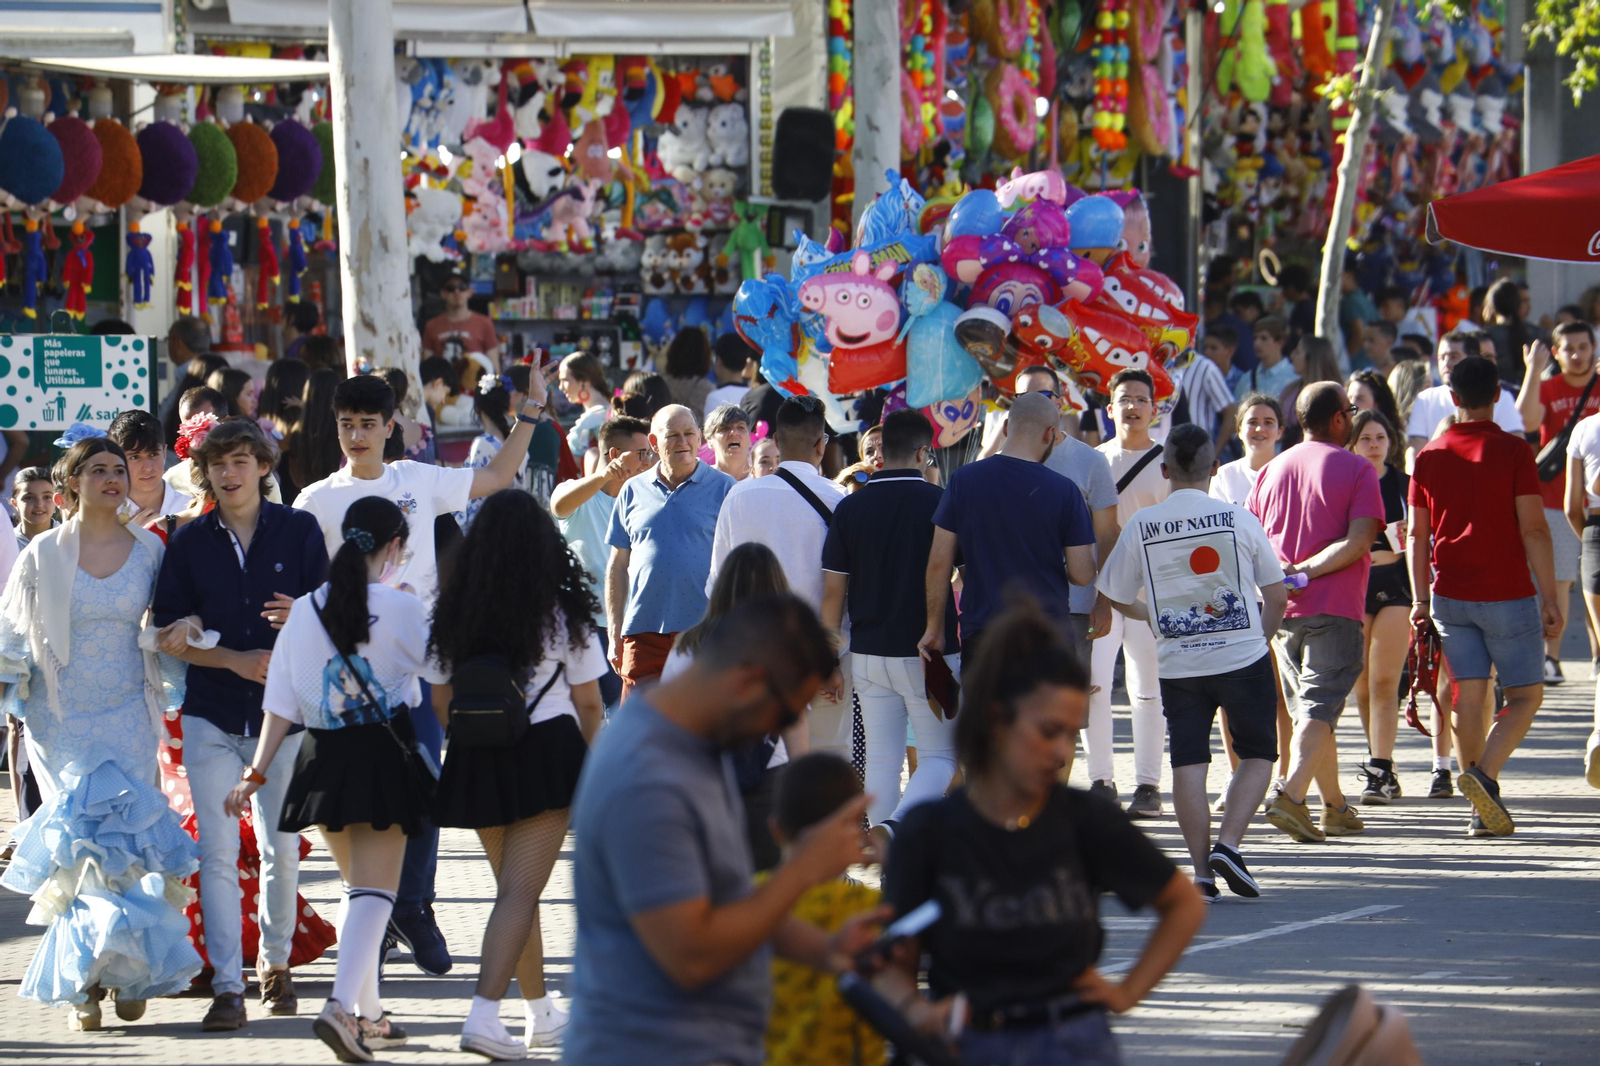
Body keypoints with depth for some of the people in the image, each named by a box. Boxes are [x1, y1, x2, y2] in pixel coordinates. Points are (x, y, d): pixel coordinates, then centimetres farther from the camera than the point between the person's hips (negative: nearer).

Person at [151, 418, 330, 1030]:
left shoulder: (299, 531, 3)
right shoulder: (189, 544, 4)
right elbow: (170, 635, 3)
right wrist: (236, 660, -11)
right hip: (212, 717, 0)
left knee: (282, 850, 3)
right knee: (217, 852, -8)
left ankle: (274, 963, 24)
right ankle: (227, 987, -9)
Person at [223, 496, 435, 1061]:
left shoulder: (305, 610, 1)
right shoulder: (402, 610, -10)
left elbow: (281, 704, 1)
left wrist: (257, 773, 5)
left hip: (323, 759, 4)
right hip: (384, 755, -4)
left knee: (357, 884, 19)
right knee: (375, 890, -4)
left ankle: (368, 1014, 22)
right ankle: (342, 1004, -22)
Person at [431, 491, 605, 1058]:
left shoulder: (455, 613, 1)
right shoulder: (564, 612, -6)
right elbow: (588, 702, -1)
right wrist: (594, 768, 12)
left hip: (477, 758, 4)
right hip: (546, 752, -4)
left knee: (515, 887, 18)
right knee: (520, 890, -6)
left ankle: (542, 1014, 28)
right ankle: (484, 1016, -20)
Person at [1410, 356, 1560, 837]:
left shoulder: (1430, 456, 4)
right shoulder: (1513, 451, -8)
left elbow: (1419, 535, 8)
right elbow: (1533, 529, -10)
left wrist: (1421, 599, 16)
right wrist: (1549, 598, -6)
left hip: (1451, 597, 4)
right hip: (1506, 594, -4)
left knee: (1469, 696, 7)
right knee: (1525, 695, 5)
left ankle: (1483, 808, 6)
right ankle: (1484, 774, -17)